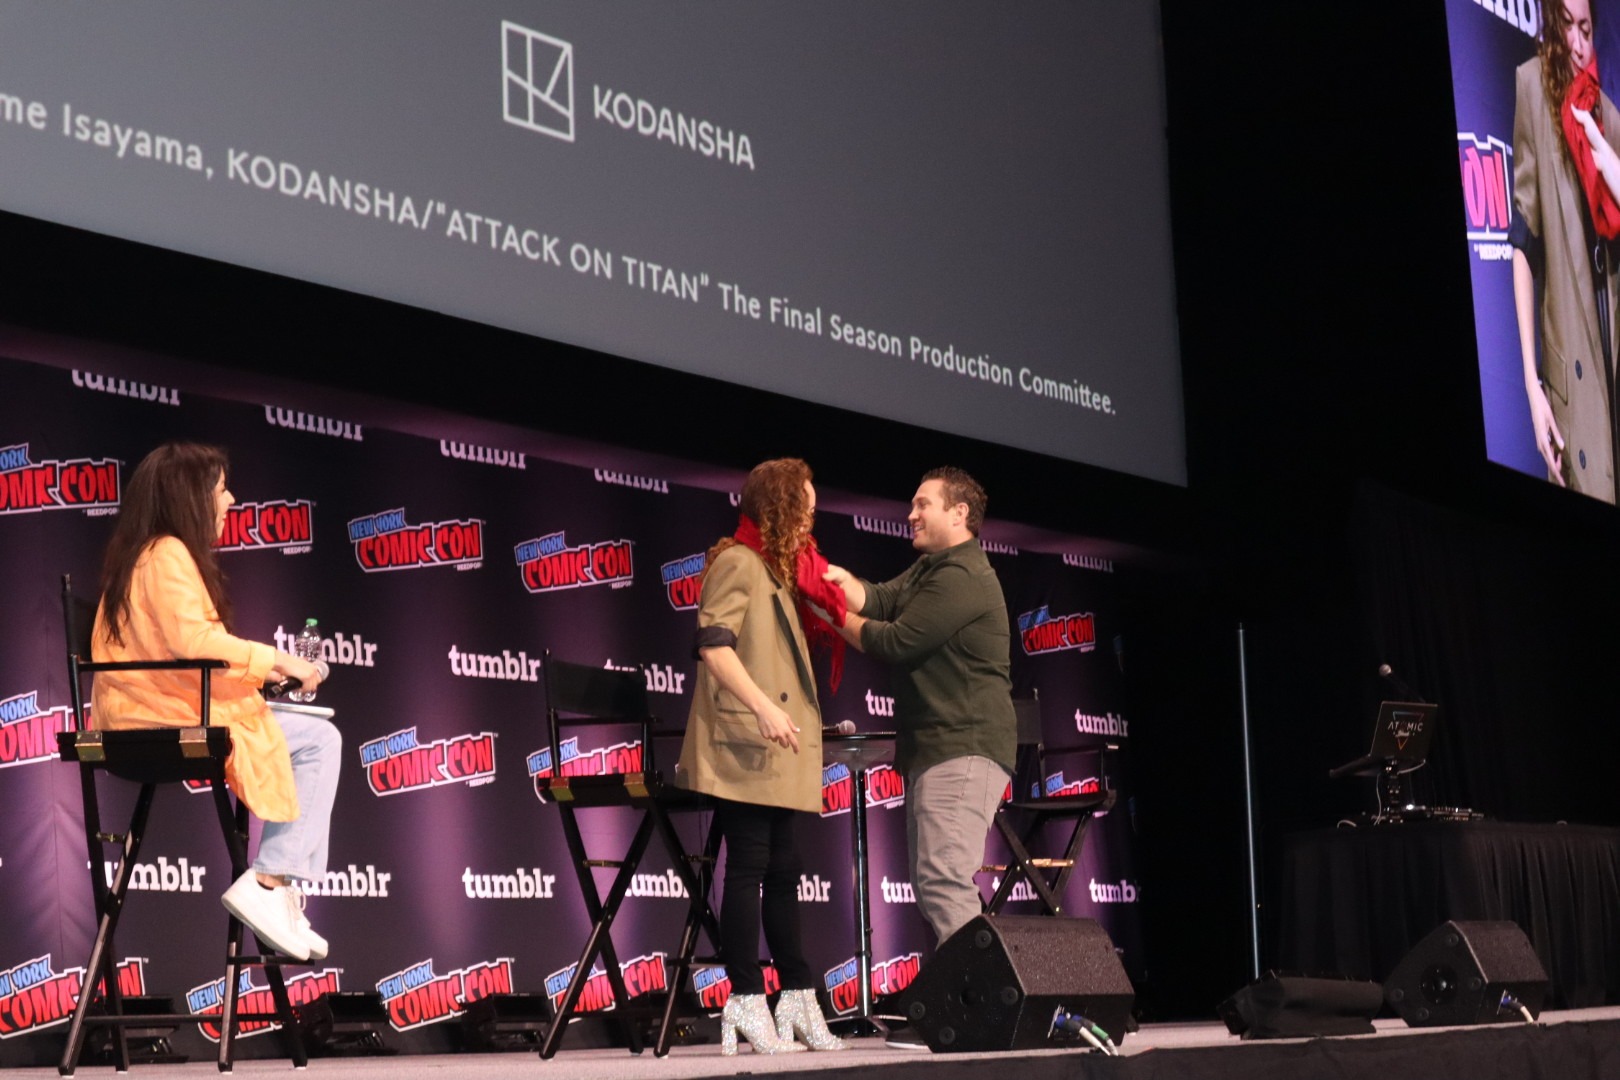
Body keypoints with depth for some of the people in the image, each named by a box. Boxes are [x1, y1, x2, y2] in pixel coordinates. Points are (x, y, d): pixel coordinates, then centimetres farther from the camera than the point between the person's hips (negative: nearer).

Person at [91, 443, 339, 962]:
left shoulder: (140, 554, 20)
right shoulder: (168, 553, -12)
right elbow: (193, 643, -24)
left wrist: (258, 666, 11)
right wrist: (272, 659, -13)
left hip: (151, 714, 10)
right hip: (165, 719, -10)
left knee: (317, 740, 10)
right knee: (318, 740, -10)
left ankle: (277, 886, 1)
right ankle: (269, 884, -11)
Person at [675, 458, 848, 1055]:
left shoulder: (778, 569, 23)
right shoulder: (737, 561, -6)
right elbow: (712, 643, -18)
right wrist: (763, 706, -25)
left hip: (779, 752, 9)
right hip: (745, 744, -9)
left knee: (783, 871, 10)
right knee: (750, 866, -9)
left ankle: (797, 997, 14)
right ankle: (746, 1002, -7)